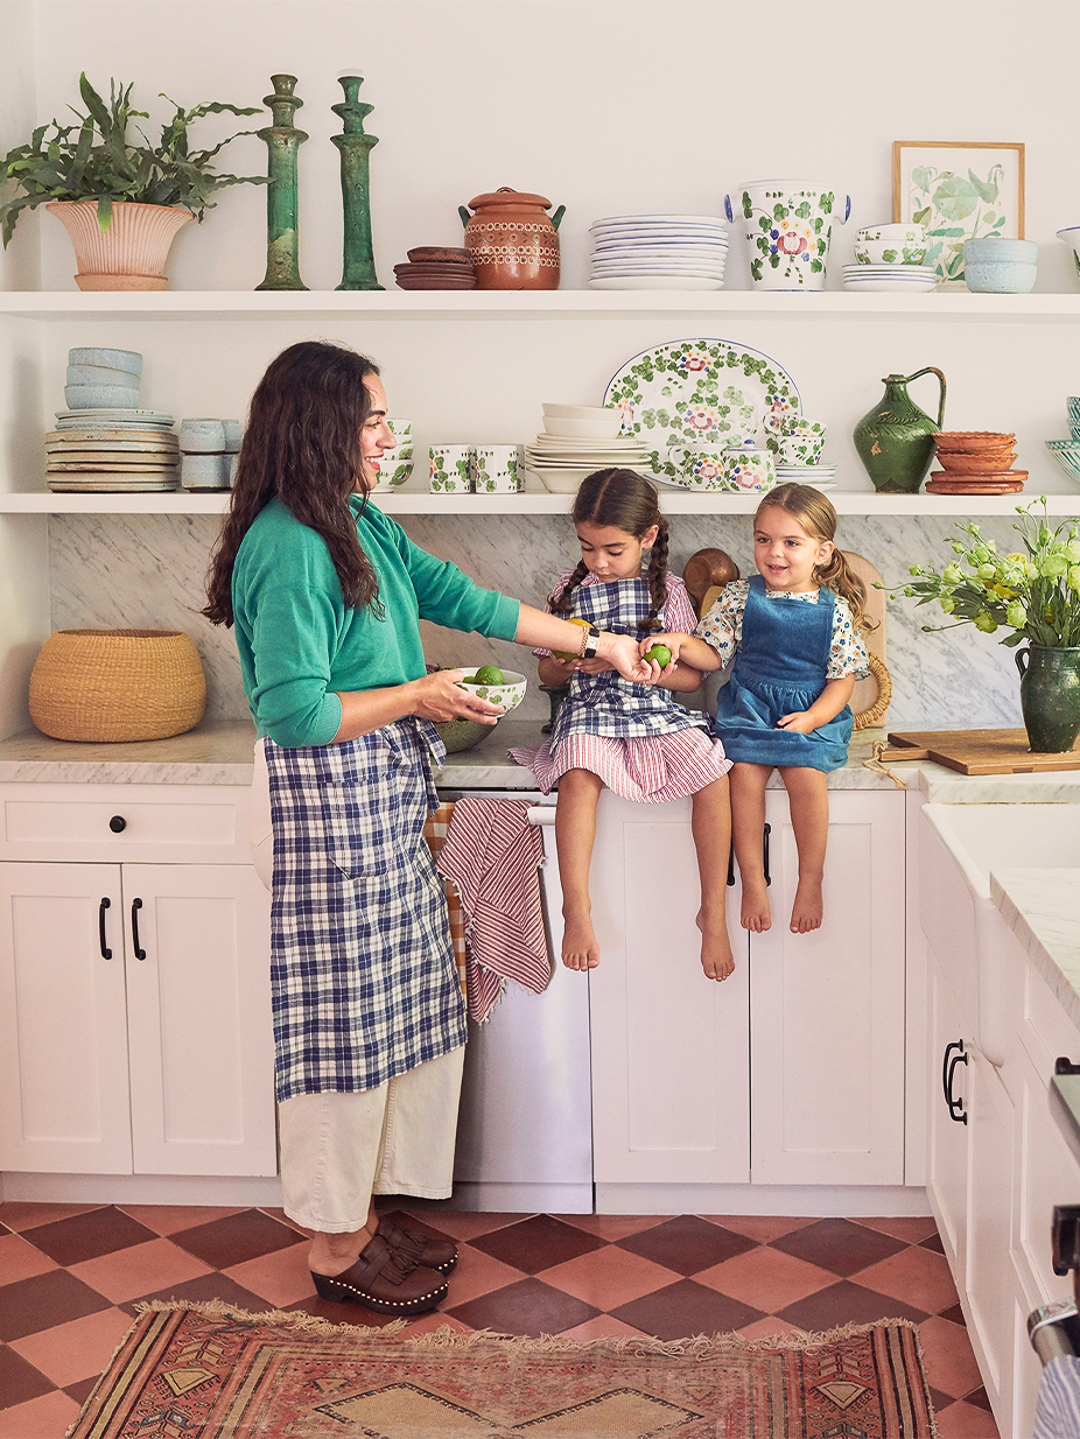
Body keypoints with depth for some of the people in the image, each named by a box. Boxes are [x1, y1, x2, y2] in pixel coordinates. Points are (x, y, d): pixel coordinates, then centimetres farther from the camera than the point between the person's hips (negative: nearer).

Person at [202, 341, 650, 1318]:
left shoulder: (360, 526, 12)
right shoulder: (287, 547, -18)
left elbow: (462, 598, 19)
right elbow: (292, 711, -22)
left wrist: (596, 643, 20)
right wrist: (415, 696, -14)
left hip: (383, 801, 10)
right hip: (327, 804, -10)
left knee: (400, 1011, 15)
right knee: (346, 1019, 0)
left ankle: (360, 1216, 28)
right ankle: (337, 1249, 15)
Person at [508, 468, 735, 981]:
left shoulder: (667, 590, 7)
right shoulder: (570, 589, 9)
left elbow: (692, 675, 5)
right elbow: (547, 675, 15)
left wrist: (644, 668, -13)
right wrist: (566, 663, -9)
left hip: (657, 708, 1)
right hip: (588, 710, 0)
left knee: (712, 772, -27)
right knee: (579, 774, -36)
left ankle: (713, 911, -16)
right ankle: (577, 908, -30)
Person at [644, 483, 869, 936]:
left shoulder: (834, 610, -1)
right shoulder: (739, 598, 3)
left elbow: (842, 678, 1)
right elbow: (713, 654, 6)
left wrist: (813, 717, -14)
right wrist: (682, 643, -15)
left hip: (814, 712, -1)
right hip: (748, 705, 1)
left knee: (805, 773, -27)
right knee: (745, 770, -25)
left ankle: (811, 879, -7)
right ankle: (752, 880, -12)